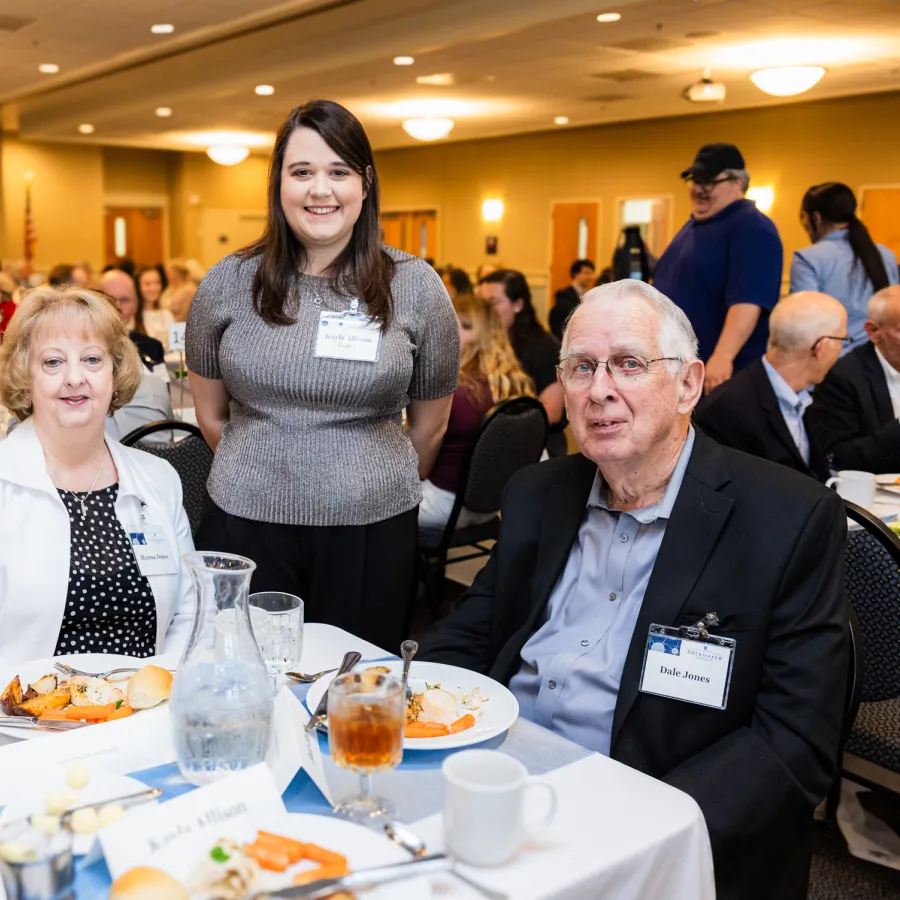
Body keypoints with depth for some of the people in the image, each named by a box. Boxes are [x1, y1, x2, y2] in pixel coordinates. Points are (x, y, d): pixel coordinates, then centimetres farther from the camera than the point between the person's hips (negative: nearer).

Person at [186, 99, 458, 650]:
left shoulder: (415, 286, -2)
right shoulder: (228, 283, 1)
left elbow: (429, 427, 8)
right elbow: (211, 413, 13)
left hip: (370, 535, 0)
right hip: (246, 526, 1)